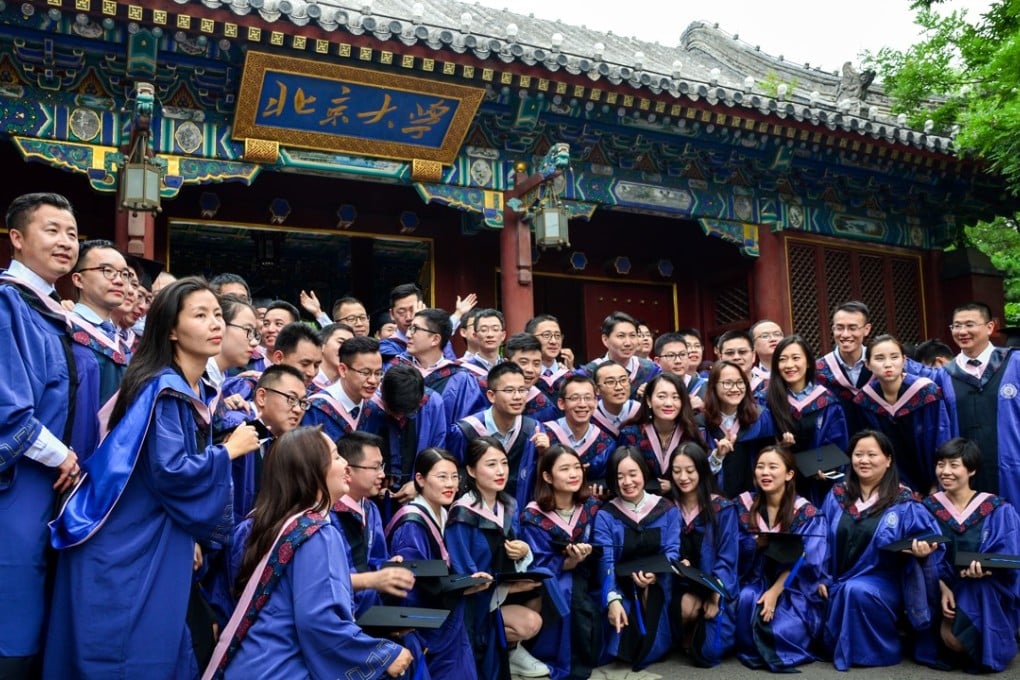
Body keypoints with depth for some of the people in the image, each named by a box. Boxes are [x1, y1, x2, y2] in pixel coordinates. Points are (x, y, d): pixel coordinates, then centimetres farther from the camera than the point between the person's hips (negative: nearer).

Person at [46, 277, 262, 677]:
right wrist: (230, 450, -13)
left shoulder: (197, 392, 10)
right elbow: (170, 472, -25)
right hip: (127, 552, -9)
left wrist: (192, 539, 15)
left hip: (163, 550, 9)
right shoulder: (163, 389, -18)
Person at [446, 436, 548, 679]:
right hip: (475, 600, -7)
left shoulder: (509, 505, 1)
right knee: (530, 623, -23)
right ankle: (505, 648, 7)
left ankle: (512, 649, 11)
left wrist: (525, 551, -15)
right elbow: (464, 575, -19)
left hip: (506, 589, 8)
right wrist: (510, 587, -21)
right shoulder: (463, 514, -20)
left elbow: (512, 556, 8)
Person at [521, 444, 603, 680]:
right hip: (550, 586, -3)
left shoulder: (591, 506, -1)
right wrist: (570, 562, -28)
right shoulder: (533, 517, -12)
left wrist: (584, 557, -20)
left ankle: (587, 655, -5)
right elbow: (540, 567, -13)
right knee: (573, 593, -32)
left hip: (583, 579, 4)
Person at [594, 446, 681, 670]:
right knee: (621, 641, -23)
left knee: (653, 648, -21)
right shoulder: (605, 515, -3)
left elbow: (672, 552, -5)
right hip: (621, 587, -1)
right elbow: (605, 562, -14)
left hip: (657, 586, 1)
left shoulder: (667, 510, 2)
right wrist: (613, 599, -34)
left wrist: (655, 574, -30)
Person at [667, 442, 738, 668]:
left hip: (714, 588, -1)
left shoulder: (723, 509, -2)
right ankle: (686, 636, 0)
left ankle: (695, 635, 15)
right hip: (680, 587, 1)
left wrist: (715, 594, -19)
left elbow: (726, 558, -6)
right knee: (687, 605, -35)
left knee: (709, 653, -20)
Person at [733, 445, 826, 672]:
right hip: (756, 582, 2)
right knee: (747, 598, -31)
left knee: (781, 629, -28)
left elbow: (799, 562, -13)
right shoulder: (743, 505, 0)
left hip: (793, 590, -2)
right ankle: (753, 650, -6)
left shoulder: (806, 513, -8)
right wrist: (756, 543, -23)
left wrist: (775, 592, -24)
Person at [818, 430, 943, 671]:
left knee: (857, 591, -34)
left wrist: (921, 550, -24)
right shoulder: (837, 496, 6)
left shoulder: (904, 502, -4)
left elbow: (930, 539, 0)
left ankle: (878, 650, -9)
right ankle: (834, 647, 9)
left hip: (882, 585, -3)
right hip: (838, 583, 4)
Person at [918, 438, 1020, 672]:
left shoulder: (999, 510, -4)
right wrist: (942, 588, -18)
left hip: (989, 592, -1)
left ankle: (986, 650, 5)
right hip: (948, 587, 1)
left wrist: (985, 565, -32)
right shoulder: (929, 507, 1)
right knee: (948, 637, -27)